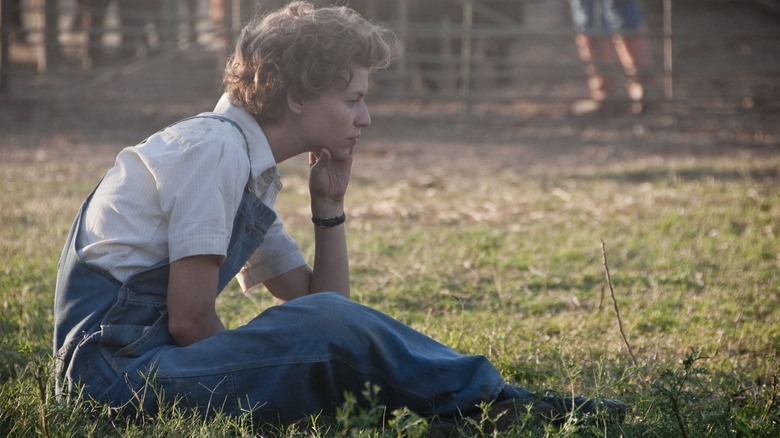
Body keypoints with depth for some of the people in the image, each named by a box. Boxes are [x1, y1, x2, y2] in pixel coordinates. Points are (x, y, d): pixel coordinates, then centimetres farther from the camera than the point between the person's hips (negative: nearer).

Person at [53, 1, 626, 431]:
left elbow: (321, 299, 18)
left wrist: (329, 207, 9)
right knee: (331, 327, -23)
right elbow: (189, 319, -16)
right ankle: (497, 403, -9)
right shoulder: (215, 148, -11)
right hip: (118, 365, -10)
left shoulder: (251, 175, 17)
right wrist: (244, 380, -3)